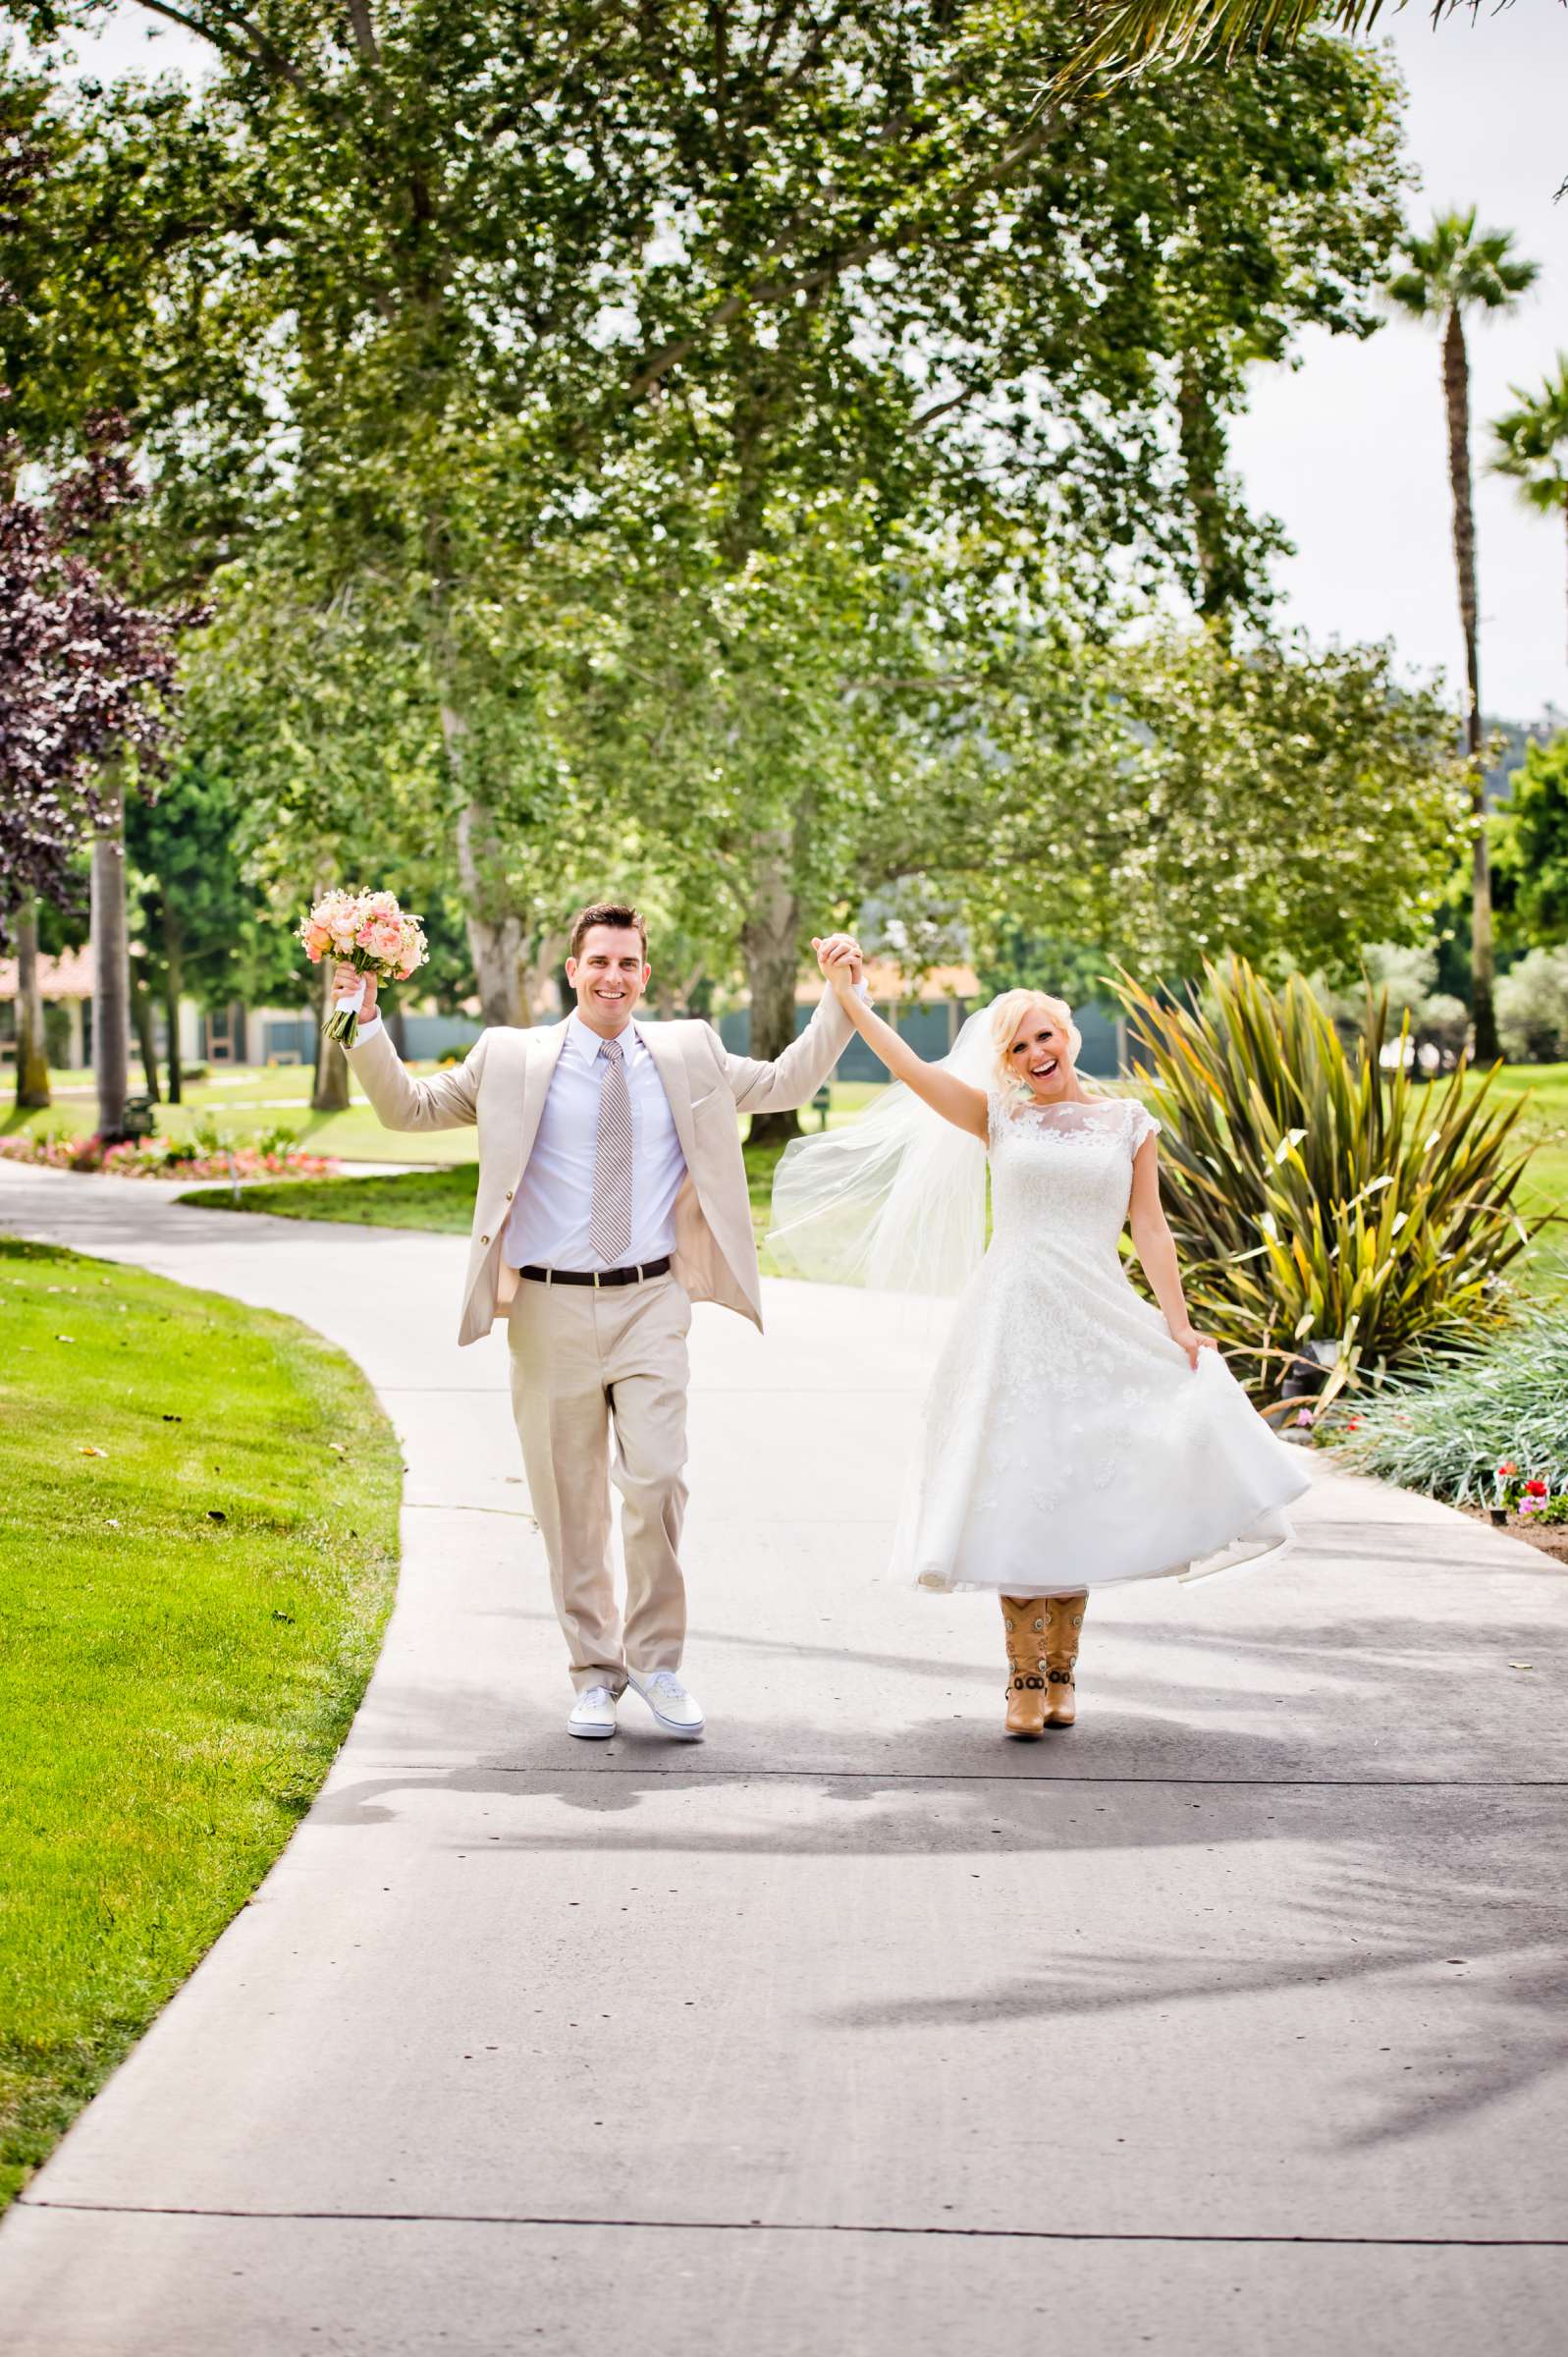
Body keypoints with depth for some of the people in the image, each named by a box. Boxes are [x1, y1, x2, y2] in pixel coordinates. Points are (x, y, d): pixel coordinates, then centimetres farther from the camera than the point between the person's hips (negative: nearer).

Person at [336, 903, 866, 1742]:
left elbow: (786, 1083, 19)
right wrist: (366, 1026, -4)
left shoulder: (688, 1055, 10)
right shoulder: (512, 1059, 4)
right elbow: (409, 1108, 9)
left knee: (656, 1481, -12)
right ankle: (595, 1672, 16)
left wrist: (841, 999, 10)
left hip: (650, 1303, 0)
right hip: (553, 1307, 0)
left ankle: (656, 1662, 4)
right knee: (570, 1501, 4)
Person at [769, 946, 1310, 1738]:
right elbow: (910, 1067, -1)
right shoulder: (998, 1118, 8)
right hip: (1010, 1317, 0)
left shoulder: (1127, 1123, 8)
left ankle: (1061, 1670, 12)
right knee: (1014, 1490, -4)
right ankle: (1026, 1676, 0)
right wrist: (845, 995, -7)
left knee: (1079, 1490, 1)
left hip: (1096, 1321, 0)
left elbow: (1149, 1228, 5)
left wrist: (1177, 1323, -3)